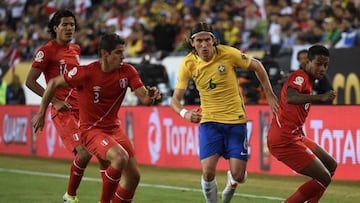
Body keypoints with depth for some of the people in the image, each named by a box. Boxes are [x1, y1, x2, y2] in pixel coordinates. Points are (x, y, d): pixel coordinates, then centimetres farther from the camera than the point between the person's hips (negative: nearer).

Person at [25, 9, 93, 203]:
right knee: (83, 153, -19)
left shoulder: (75, 49, 14)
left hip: (80, 109, 7)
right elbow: (30, 81, -8)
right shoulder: (47, 50, -7)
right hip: (63, 111, -7)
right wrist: (55, 101, -14)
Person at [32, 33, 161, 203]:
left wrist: (151, 95, -33)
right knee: (121, 157, -31)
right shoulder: (86, 73, -18)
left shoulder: (127, 71, -5)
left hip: (114, 128, 6)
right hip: (91, 130, -6)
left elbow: (145, 99, -8)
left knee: (133, 176, 1)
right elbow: (54, 83, -7)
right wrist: (41, 113, -4)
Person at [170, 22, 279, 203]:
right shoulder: (188, 64, -9)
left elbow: (256, 66, 3)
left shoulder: (228, 53, -13)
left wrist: (270, 95, 4)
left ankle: (230, 187, 33)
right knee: (208, 172, -16)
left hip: (236, 120, -1)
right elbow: (175, 99, -6)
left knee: (238, 175, -6)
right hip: (209, 121, 1)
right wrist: (185, 113, -28)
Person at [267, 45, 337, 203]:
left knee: (331, 166, 19)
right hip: (284, 140, -11)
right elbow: (290, 98, -36)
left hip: (295, 135, 11)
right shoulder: (300, 76, -13)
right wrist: (320, 97, -46)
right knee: (324, 178, -11)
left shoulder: (307, 80, 17)